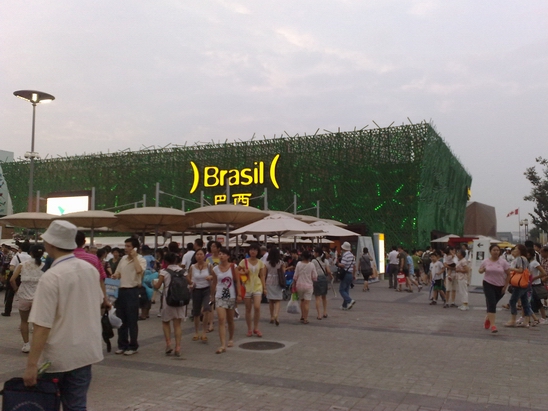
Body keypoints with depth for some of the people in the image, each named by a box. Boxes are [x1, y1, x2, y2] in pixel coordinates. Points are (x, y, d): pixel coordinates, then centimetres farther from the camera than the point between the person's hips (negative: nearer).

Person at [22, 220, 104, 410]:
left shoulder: (50, 277, -19)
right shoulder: (90, 269, 1)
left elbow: (42, 326, -22)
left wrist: (31, 364, -19)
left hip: (57, 355, -5)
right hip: (86, 350, 5)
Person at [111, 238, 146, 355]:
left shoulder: (141, 260, -7)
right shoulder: (123, 259, 11)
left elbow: (139, 270, -29)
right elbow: (118, 274, 19)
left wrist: (134, 257, -19)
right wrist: (115, 276, -4)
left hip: (132, 291, -6)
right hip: (121, 290, 6)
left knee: (132, 321, 0)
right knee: (121, 320, 10)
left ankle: (133, 346, 10)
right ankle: (122, 345, 21)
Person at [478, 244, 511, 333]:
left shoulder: (503, 262, -6)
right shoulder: (485, 261, -1)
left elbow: (508, 274, -1)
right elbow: (480, 270, 13)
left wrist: (505, 286, -4)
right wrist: (481, 270, -12)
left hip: (500, 286, 1)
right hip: (488, 284, -1)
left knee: (492, 304, 13)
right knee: (491, 303, -14)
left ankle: (487, 319, 41)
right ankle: (492, 325, -17)